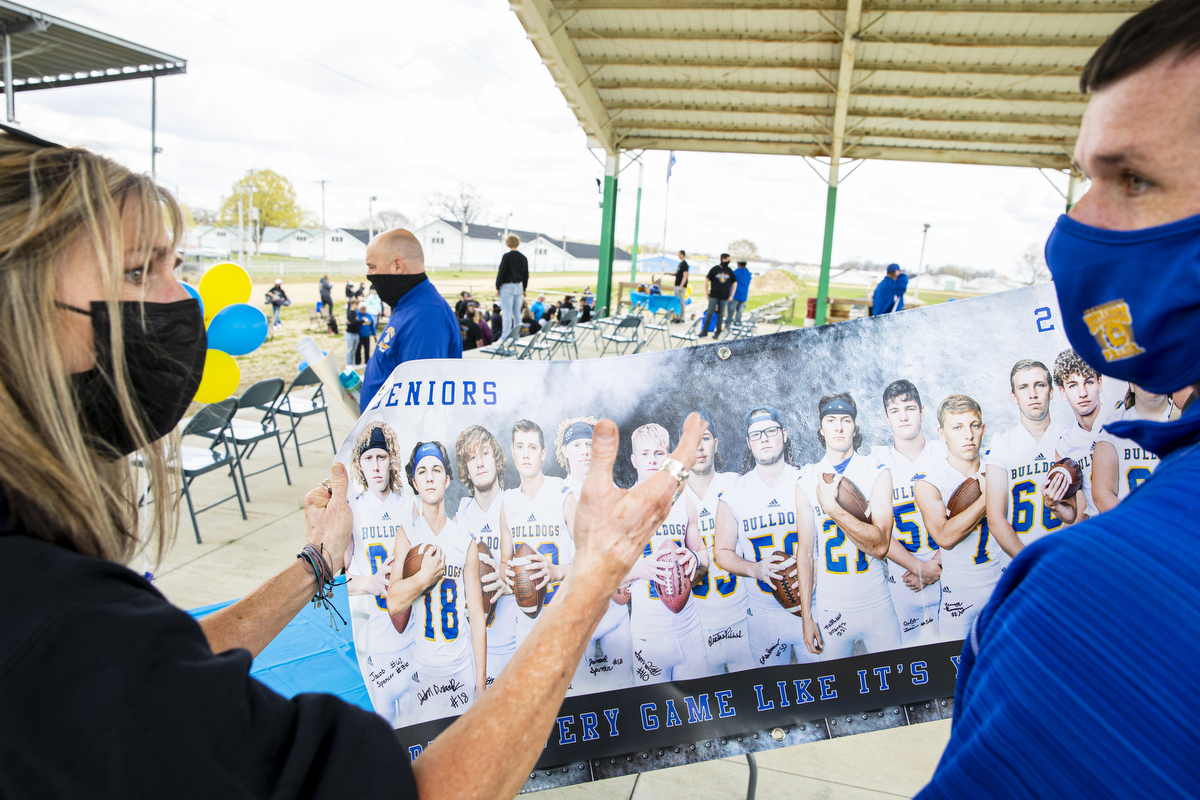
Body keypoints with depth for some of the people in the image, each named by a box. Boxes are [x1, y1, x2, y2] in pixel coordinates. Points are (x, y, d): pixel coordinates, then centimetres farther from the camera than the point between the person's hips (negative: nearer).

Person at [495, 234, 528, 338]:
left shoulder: (507, 256, -11)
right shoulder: (523, 258, 6)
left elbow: (501, 272, -10)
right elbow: (526, 275, 12)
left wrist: (497, 287, -3)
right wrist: (524, 289, 20)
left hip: (507, 287, -5)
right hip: (519, 287, 6)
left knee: (507, 313, -7)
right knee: (517, 312, 11)